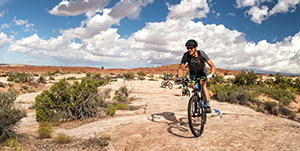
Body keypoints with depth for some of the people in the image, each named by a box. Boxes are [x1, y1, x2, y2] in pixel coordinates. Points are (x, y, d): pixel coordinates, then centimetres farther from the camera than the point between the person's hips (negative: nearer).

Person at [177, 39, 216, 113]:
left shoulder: (201, 54, -33)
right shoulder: (186, 55, -29)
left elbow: (212, 66, -33)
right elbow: (180, 68, -19)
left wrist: (211, 74, -51)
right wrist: (179, 77, -37)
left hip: (202, 71, -2)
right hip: (193, 72, 2)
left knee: (202, 85, -25)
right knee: (194, 88, -11)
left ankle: (208, 105, -19)